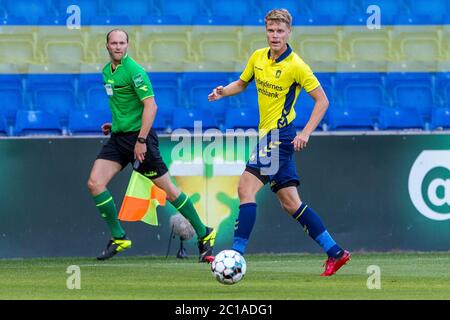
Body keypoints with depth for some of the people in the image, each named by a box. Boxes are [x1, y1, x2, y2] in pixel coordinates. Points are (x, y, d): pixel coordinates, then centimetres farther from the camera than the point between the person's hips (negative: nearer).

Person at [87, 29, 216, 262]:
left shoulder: (134, 71, -15)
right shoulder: (107, 71, 11)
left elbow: (150, 106, -19)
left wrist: (141, 140, -21)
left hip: (138, 136, -8)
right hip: (118, 137, 8)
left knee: (167, 188, -1)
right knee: (95, 183, -7)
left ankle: (203, 234, 13)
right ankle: (118, 238, 2)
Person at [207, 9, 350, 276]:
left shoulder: (296, 66, -12)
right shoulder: (258, 57, 8)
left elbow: (322, 100, -9)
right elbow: (242, 83, 23)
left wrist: (306, 133, -19)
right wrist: (223, 92, 1)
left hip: (279, 134, -8)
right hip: (268, 134, 8)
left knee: (247, 188, -16)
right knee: (290, 202, 9)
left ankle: (237, 253, -18)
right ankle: (335, 252, 15)